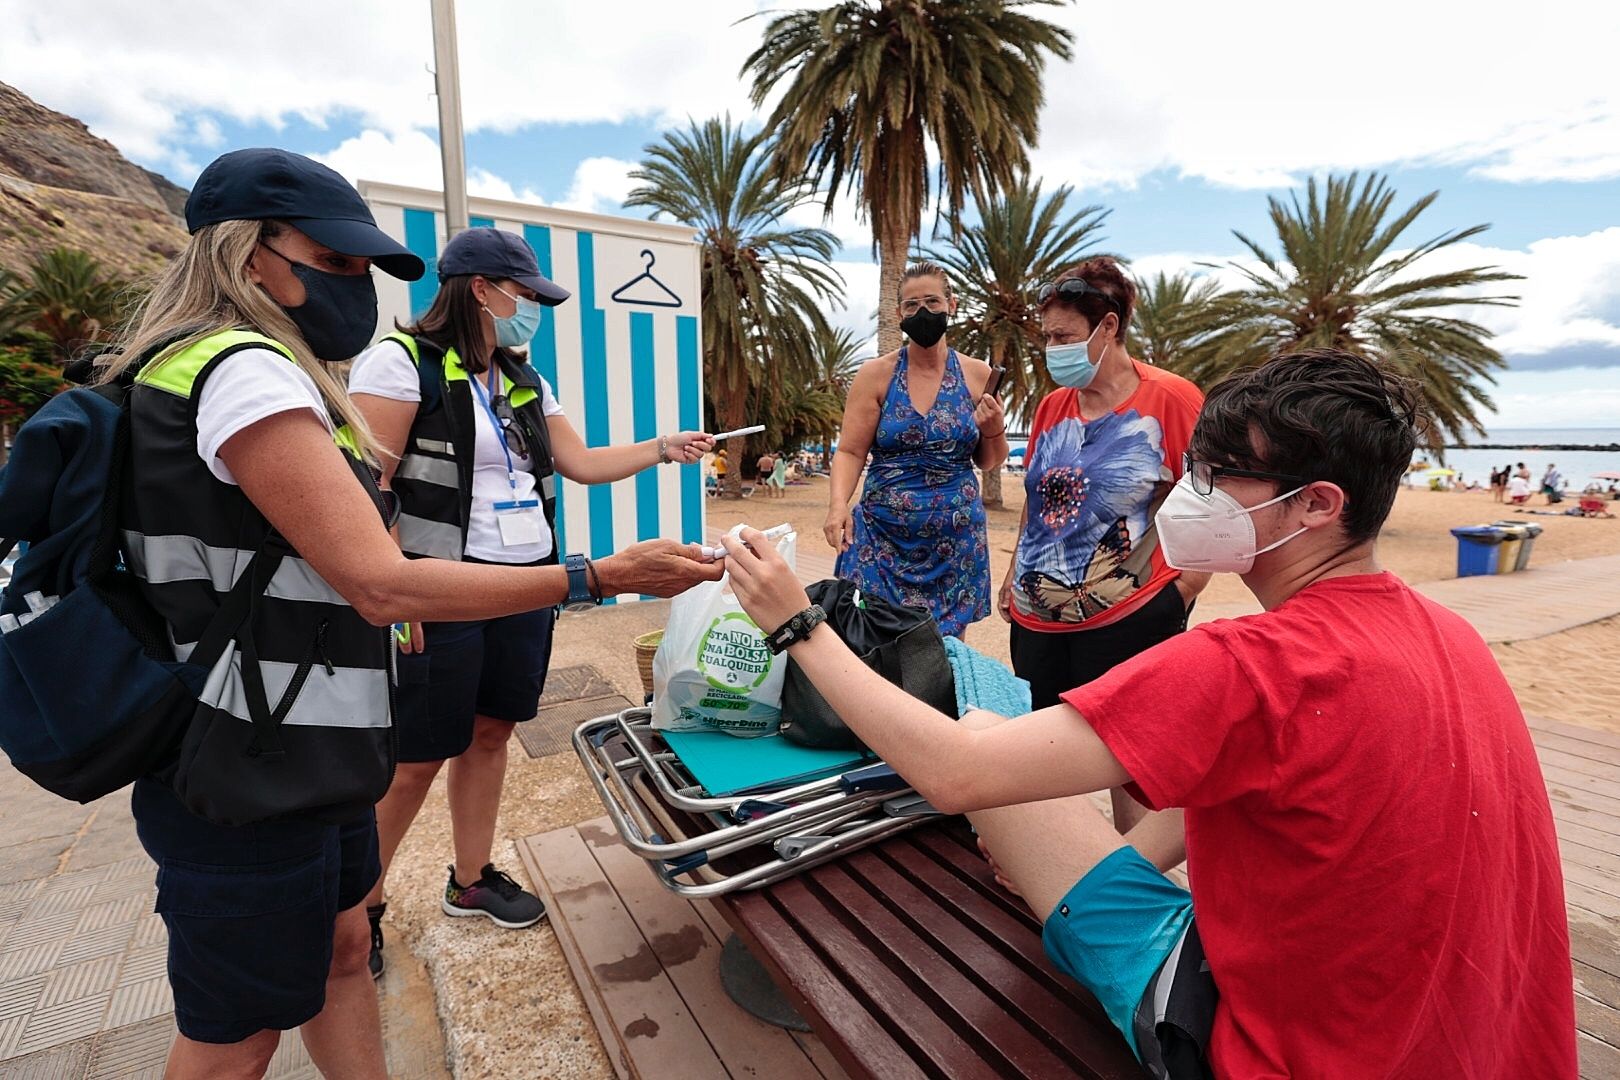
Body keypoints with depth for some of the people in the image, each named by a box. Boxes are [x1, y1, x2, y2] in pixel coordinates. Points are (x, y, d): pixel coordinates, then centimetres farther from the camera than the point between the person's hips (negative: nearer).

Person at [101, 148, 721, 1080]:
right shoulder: (243, 370, -21)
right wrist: (603, 577, -28)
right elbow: (383, 585, -28)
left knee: (341, 949, 22)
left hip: (302, 756, 10)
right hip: (249, 786, -10)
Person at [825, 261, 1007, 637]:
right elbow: (850, 451, -5)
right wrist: (838, 504, -22)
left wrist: (995, 430, -9)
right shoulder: (876, 374, -1)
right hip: (882, 536, -1)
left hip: (957, 541, 2)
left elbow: (989, 462, 12)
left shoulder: (977, 375, 3)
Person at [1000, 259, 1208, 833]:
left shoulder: (1171, 399, -7)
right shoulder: (1053, 405, 11)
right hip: (1038, 616, 6)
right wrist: (1014, 576, 14)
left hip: (1127, 619, -6)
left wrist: (1177, 596, -11)